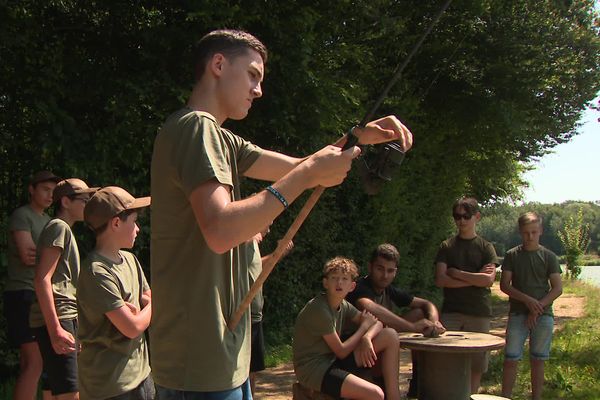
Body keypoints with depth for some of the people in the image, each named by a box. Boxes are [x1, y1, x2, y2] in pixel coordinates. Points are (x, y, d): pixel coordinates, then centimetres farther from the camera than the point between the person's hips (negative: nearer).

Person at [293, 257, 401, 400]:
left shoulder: (344, 306, 5)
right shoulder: (319, 310, -21)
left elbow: (377, 323, 9)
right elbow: (341, 352, -16)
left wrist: (367, 337, -15)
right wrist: (364, 326, -4)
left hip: (333, 360, 9)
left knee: (390, 335, 0)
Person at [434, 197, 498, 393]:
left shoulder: (486, 247, 7)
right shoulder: (447, 247, 8)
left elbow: (489, 279, -7)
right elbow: (440, 280, -4)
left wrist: (456, 273, -6)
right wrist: (475, 278, -6)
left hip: (479, 313, 0)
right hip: (451, 311, 0)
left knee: (476, 365, 3)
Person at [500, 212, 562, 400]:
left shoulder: (549, 257, 4)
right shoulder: (512, 255, 4)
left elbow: (557, 289, 0)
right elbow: (504, 285, -1)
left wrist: (538, 307, -11)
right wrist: (527, 300, -14)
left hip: (543, 315, 0)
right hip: (518, 314, 0)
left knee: (537, 361, 7)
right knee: (511, 359, -4)